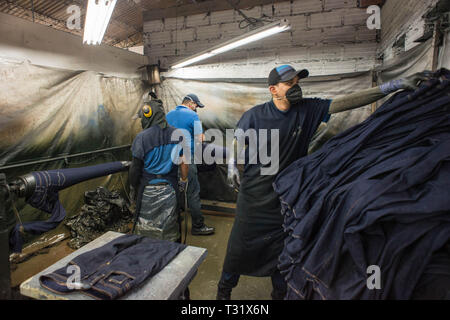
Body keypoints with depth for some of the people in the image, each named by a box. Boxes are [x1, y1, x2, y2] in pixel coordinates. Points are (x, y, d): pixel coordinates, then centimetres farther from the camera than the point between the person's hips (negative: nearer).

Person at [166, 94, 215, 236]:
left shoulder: (168, 115, 14)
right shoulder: (192, 115, -7)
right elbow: (200, 139, -10)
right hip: (186, 157, -7)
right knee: (193, 192, -2)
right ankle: (198, 226, 4)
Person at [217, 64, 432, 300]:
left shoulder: (308, 109, -3)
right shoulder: (255, 115, -8)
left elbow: (349, 102, -6)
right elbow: (237, 141, 7)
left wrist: (399, 84, -8)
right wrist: (232, 167, -1)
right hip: (254, 194, -2)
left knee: (282, 247, 15)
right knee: (241, 244, 7)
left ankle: (280, 292, 40)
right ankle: (224, 289, 33)